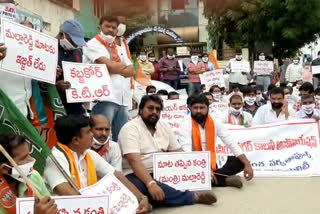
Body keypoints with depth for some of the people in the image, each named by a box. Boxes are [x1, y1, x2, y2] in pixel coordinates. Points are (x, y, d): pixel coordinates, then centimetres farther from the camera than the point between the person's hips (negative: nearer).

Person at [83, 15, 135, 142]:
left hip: (123, 99, 7)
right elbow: (109, 65, -12)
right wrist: (123, 66, 7)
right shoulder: (93, 44, 3)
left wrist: (116, 68, -4)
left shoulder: (121, 48, 24)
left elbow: (132, 70, 13)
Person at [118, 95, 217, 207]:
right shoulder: (130, 129, -12)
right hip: (135, 175, -6)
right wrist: (151, 184, -39)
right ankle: (194, 196, -24)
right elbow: (134, 161, -24)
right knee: (152, 190, -38)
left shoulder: (164, 126, 9)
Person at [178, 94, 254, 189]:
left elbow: (232, 144, -3)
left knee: (240, 162, -10)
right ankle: (225, 179, -24)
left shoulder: (215, 123, 0)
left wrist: (247, 164, -14)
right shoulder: (186, 126, -12)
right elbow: (186, 152, -24)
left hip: (212, 164, 4)